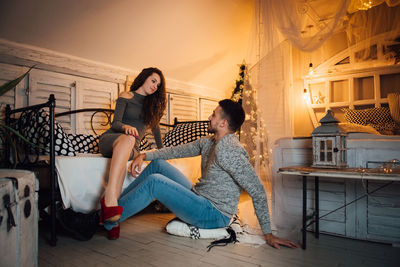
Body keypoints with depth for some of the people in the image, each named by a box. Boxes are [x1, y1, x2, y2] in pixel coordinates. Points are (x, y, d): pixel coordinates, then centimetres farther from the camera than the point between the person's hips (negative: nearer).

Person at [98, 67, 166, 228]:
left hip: (132, 147, 3)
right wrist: (125, 127, -27)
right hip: (109, 140, -3)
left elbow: (155, 127, 28)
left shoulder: (153, 103, 21)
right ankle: (110, 197, -54)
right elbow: (115, 123, -4)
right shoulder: (126, 97, 7)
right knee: (127, 139, -40)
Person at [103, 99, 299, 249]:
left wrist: (268, 234, -21)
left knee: (154, 182, -21)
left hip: (213, 215, -9)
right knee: (158, 164, 7)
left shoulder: (227, 150, -24)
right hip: (200, 198, 9)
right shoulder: (208, 141, 6)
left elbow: (258, 191, -25)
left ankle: (107, 222, -3)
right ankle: (116, 203, 11)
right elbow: (179, 150, 12)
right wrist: (145, 155, 3)